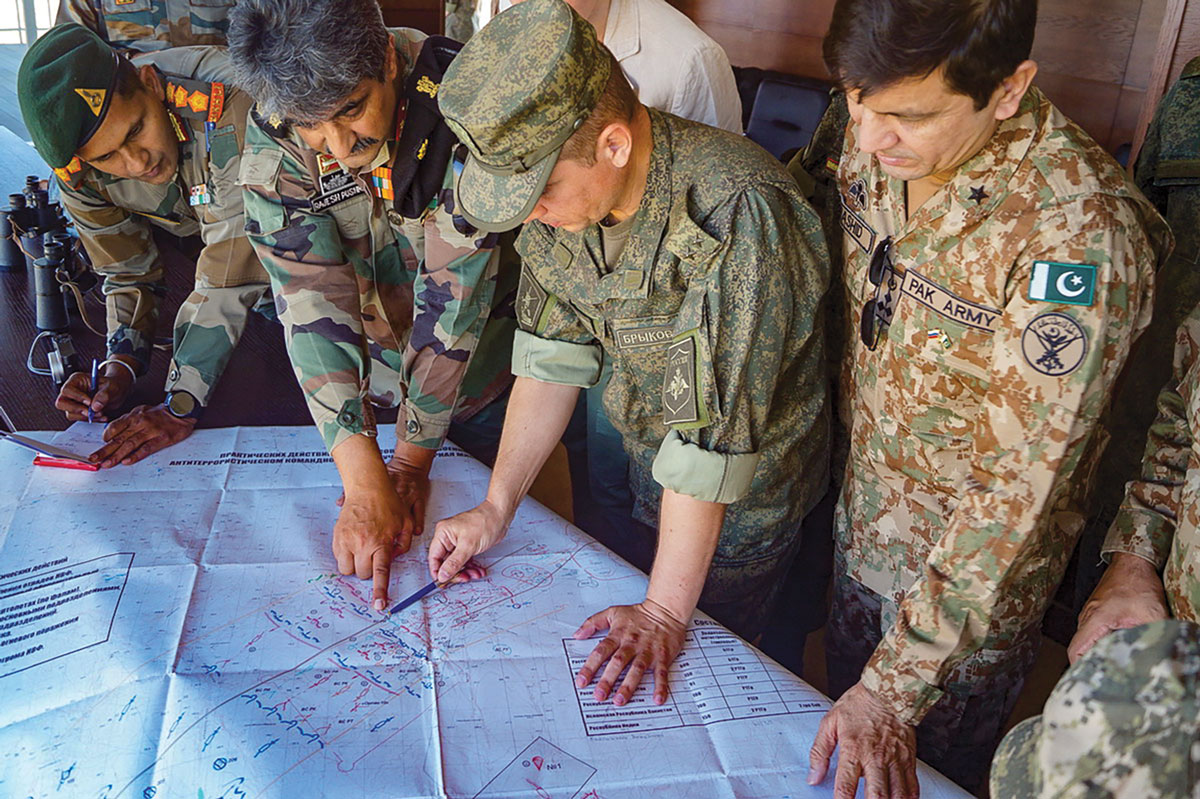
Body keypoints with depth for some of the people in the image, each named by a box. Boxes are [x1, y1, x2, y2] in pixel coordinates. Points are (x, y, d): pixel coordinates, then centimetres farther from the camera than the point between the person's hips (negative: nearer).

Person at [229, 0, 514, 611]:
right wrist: (365, 482, -36)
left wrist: (412, 459, -24)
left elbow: (453, 291, -29)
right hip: (361, 383, 2)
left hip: (473, 373, -1)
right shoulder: (271, 145, -22)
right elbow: (311, 302, -28)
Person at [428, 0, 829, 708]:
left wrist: (665, 611, -28)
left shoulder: (736, 212, -37)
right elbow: (552, 356, -6)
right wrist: (496, 508, -7)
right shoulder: (558, 185, -14)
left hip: (745, 495, -6)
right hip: (634, 462, 6)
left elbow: (710, 432, -35)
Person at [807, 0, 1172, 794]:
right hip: (854, 535, 6)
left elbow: (1021, 490, -28)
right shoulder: (875, 144, -12)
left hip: (973, 581, -5)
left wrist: (896, 687, -23)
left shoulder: (1079, 238, -32)